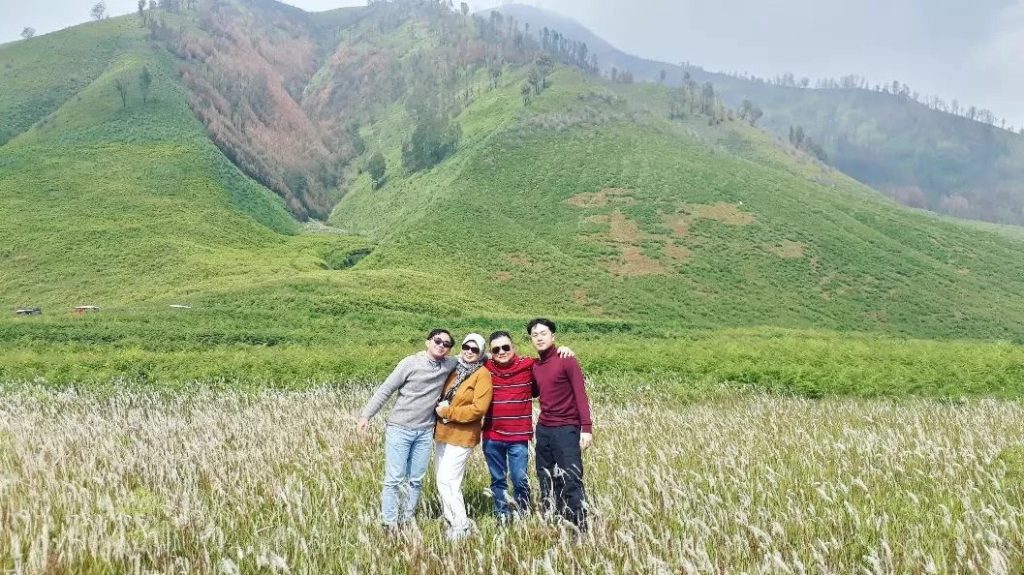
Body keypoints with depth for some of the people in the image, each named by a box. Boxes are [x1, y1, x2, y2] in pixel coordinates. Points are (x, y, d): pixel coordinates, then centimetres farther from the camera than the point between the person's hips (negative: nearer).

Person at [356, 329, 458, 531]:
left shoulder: (450, 365, 2)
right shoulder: (410, 363, -9)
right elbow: (385, 390, -6)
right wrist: (366, 415, -10)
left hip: (425, 433, 4)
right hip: (399, 430, -4)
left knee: (416, 481, 8)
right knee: (394, 479, -4)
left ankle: (407, 521, 19)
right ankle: (390, 525, 4)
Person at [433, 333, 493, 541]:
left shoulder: (482, 374, -10)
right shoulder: (454, 369, 10)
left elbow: (478, 408, -19)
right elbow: (442, 395, 23)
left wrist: (447, 412, -16)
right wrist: (439, 409, 3)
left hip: (461, 436, -7)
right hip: (442, 433, 7)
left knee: (447, 481, -8)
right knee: (444, 480, 12)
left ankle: (460, 527, 3)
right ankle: (452, 521, 23)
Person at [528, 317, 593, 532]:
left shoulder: (566, 361, -7)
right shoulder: (535, 367, 12)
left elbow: (580, 395, -11)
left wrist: (586, 428, -19)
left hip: (566, 429, -7)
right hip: (543, 429, 7)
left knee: (571, 482, -9)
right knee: (547, 482, 11)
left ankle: (580, 530, -4)